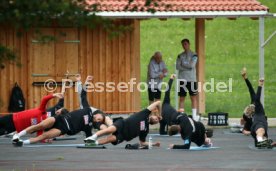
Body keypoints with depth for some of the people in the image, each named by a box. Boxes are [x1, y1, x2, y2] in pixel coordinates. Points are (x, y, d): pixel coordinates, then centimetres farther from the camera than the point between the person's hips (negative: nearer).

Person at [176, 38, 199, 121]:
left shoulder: (193, 55, 4)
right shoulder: (180, 56, 12)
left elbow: (192, 65, -10)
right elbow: (178, 66, -1)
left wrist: (183, 63, -2)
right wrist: (188, 67, -10)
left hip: (192, 79, -2)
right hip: (182, 79, 2)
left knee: (193, 97, -2)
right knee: (181, 98, 2)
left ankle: (194, 115, -2)